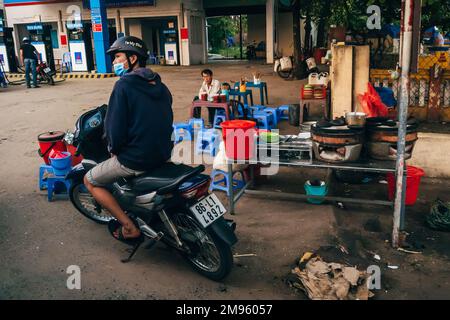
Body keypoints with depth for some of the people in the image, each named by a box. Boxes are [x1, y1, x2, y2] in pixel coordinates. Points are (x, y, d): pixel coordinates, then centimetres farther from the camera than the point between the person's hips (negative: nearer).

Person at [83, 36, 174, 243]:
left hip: (135, 160, -8)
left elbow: (115, 127, -16)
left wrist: (114, 148, 2)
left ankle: (130, 228, 5)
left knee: (90, 180, 13)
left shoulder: (124, 85, -14)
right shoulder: (160, 86, 9)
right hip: (164, 154, 8)